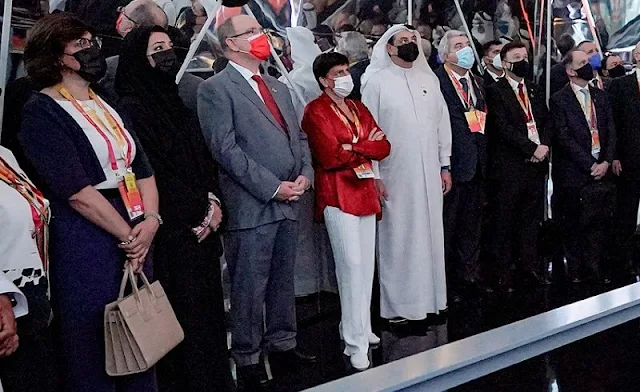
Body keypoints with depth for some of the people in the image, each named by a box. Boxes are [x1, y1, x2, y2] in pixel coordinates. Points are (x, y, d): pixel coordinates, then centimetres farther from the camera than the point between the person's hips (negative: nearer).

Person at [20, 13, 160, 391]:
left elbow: (142, 168, 11)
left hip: (136, 237, 7)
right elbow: (76, 190, -15)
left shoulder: (107, 106, 15)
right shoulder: (42, 111, -8)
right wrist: (127, 235, -12)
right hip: (86, 243, -7)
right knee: (94, 353, 3)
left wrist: (150, 219, -6)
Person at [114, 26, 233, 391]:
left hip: (201, 228, 7)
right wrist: (199, 212, -10)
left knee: (209, 309, 10)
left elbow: (204, 159, 16)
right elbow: (148, 172, -14)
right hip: (170, 231, -7)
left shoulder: (178, 105, 16)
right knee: (183, 314, -3)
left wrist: (213, 201, -1)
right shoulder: (131, 109, -9)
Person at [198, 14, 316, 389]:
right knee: (250, 288, 0)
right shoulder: (217, 89, -5)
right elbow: (225, 148, -13)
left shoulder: (279, 88, 20)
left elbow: (299, 136, 21)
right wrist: (271, 187, -15)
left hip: (288, 202, 7)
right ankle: (248, 359, 12)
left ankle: (282, 344, 27)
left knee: (283, 281, 14)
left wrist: (305, 174, 1)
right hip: (252, 205, -7)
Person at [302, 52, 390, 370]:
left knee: (366, 264, 8)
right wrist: (366, 146, -2)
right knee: (351, 263, -11)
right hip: (337, 195, -7)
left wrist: (353, 148, -11)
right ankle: (356, 343, -4)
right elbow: (330, 157, -16)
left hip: (365, 192, 7)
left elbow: (384, 147, 5)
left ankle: (359, 328, 21)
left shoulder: (359, 108, 16)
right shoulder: (315, 111, -5)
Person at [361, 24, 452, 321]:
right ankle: (398, 305, 10)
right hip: (394, 175, -5)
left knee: (429, 235, 10)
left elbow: (442, 122, 13)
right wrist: (373, 175, -10)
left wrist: (444, 165, 9)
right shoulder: (376, 81, -4)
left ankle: (430, 299, 21)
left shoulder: (429, 78, 11)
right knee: (398, 239, 1)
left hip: (429, 173, 5)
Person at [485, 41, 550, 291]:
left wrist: (544, 145, -4)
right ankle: (503, 270, 9)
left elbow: (545, 121, 15)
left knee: (531, 218, 11)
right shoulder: (496, 91, -4)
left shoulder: (535, 91, 18)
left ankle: (530, 265, 21)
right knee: (505, 221, 1)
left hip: (536, 163, 6)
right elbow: (503, 127, -13)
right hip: (510, 165, -6)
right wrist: (532, 149, -15)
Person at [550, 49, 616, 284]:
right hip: (575, 174, -4)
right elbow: (564, 138, -11)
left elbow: (611, 132, 10)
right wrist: (590, 164, -13)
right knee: (575, 227, 5)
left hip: (601, 169, 5)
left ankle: (596, 271, 15)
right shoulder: (559, 100, -4)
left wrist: (606, 161, -5)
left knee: (600, 224, 4)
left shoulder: (600, 97, 14)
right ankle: (576, 272, 16)